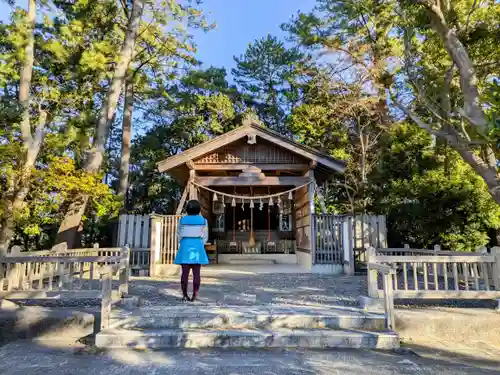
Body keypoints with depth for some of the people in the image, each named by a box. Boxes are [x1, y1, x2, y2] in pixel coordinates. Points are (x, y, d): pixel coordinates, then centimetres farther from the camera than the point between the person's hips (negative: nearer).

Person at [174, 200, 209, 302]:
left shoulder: (182, 220, 4)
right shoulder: (203, 220, 2)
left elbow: (179, 235, 9)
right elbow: (205, 236, 5)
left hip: (185, 247, 1)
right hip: (197, 247, -1)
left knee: (185, 272, 3)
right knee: (196, 273, 1)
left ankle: (184, 295, 3)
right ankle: (194, 295, -1)